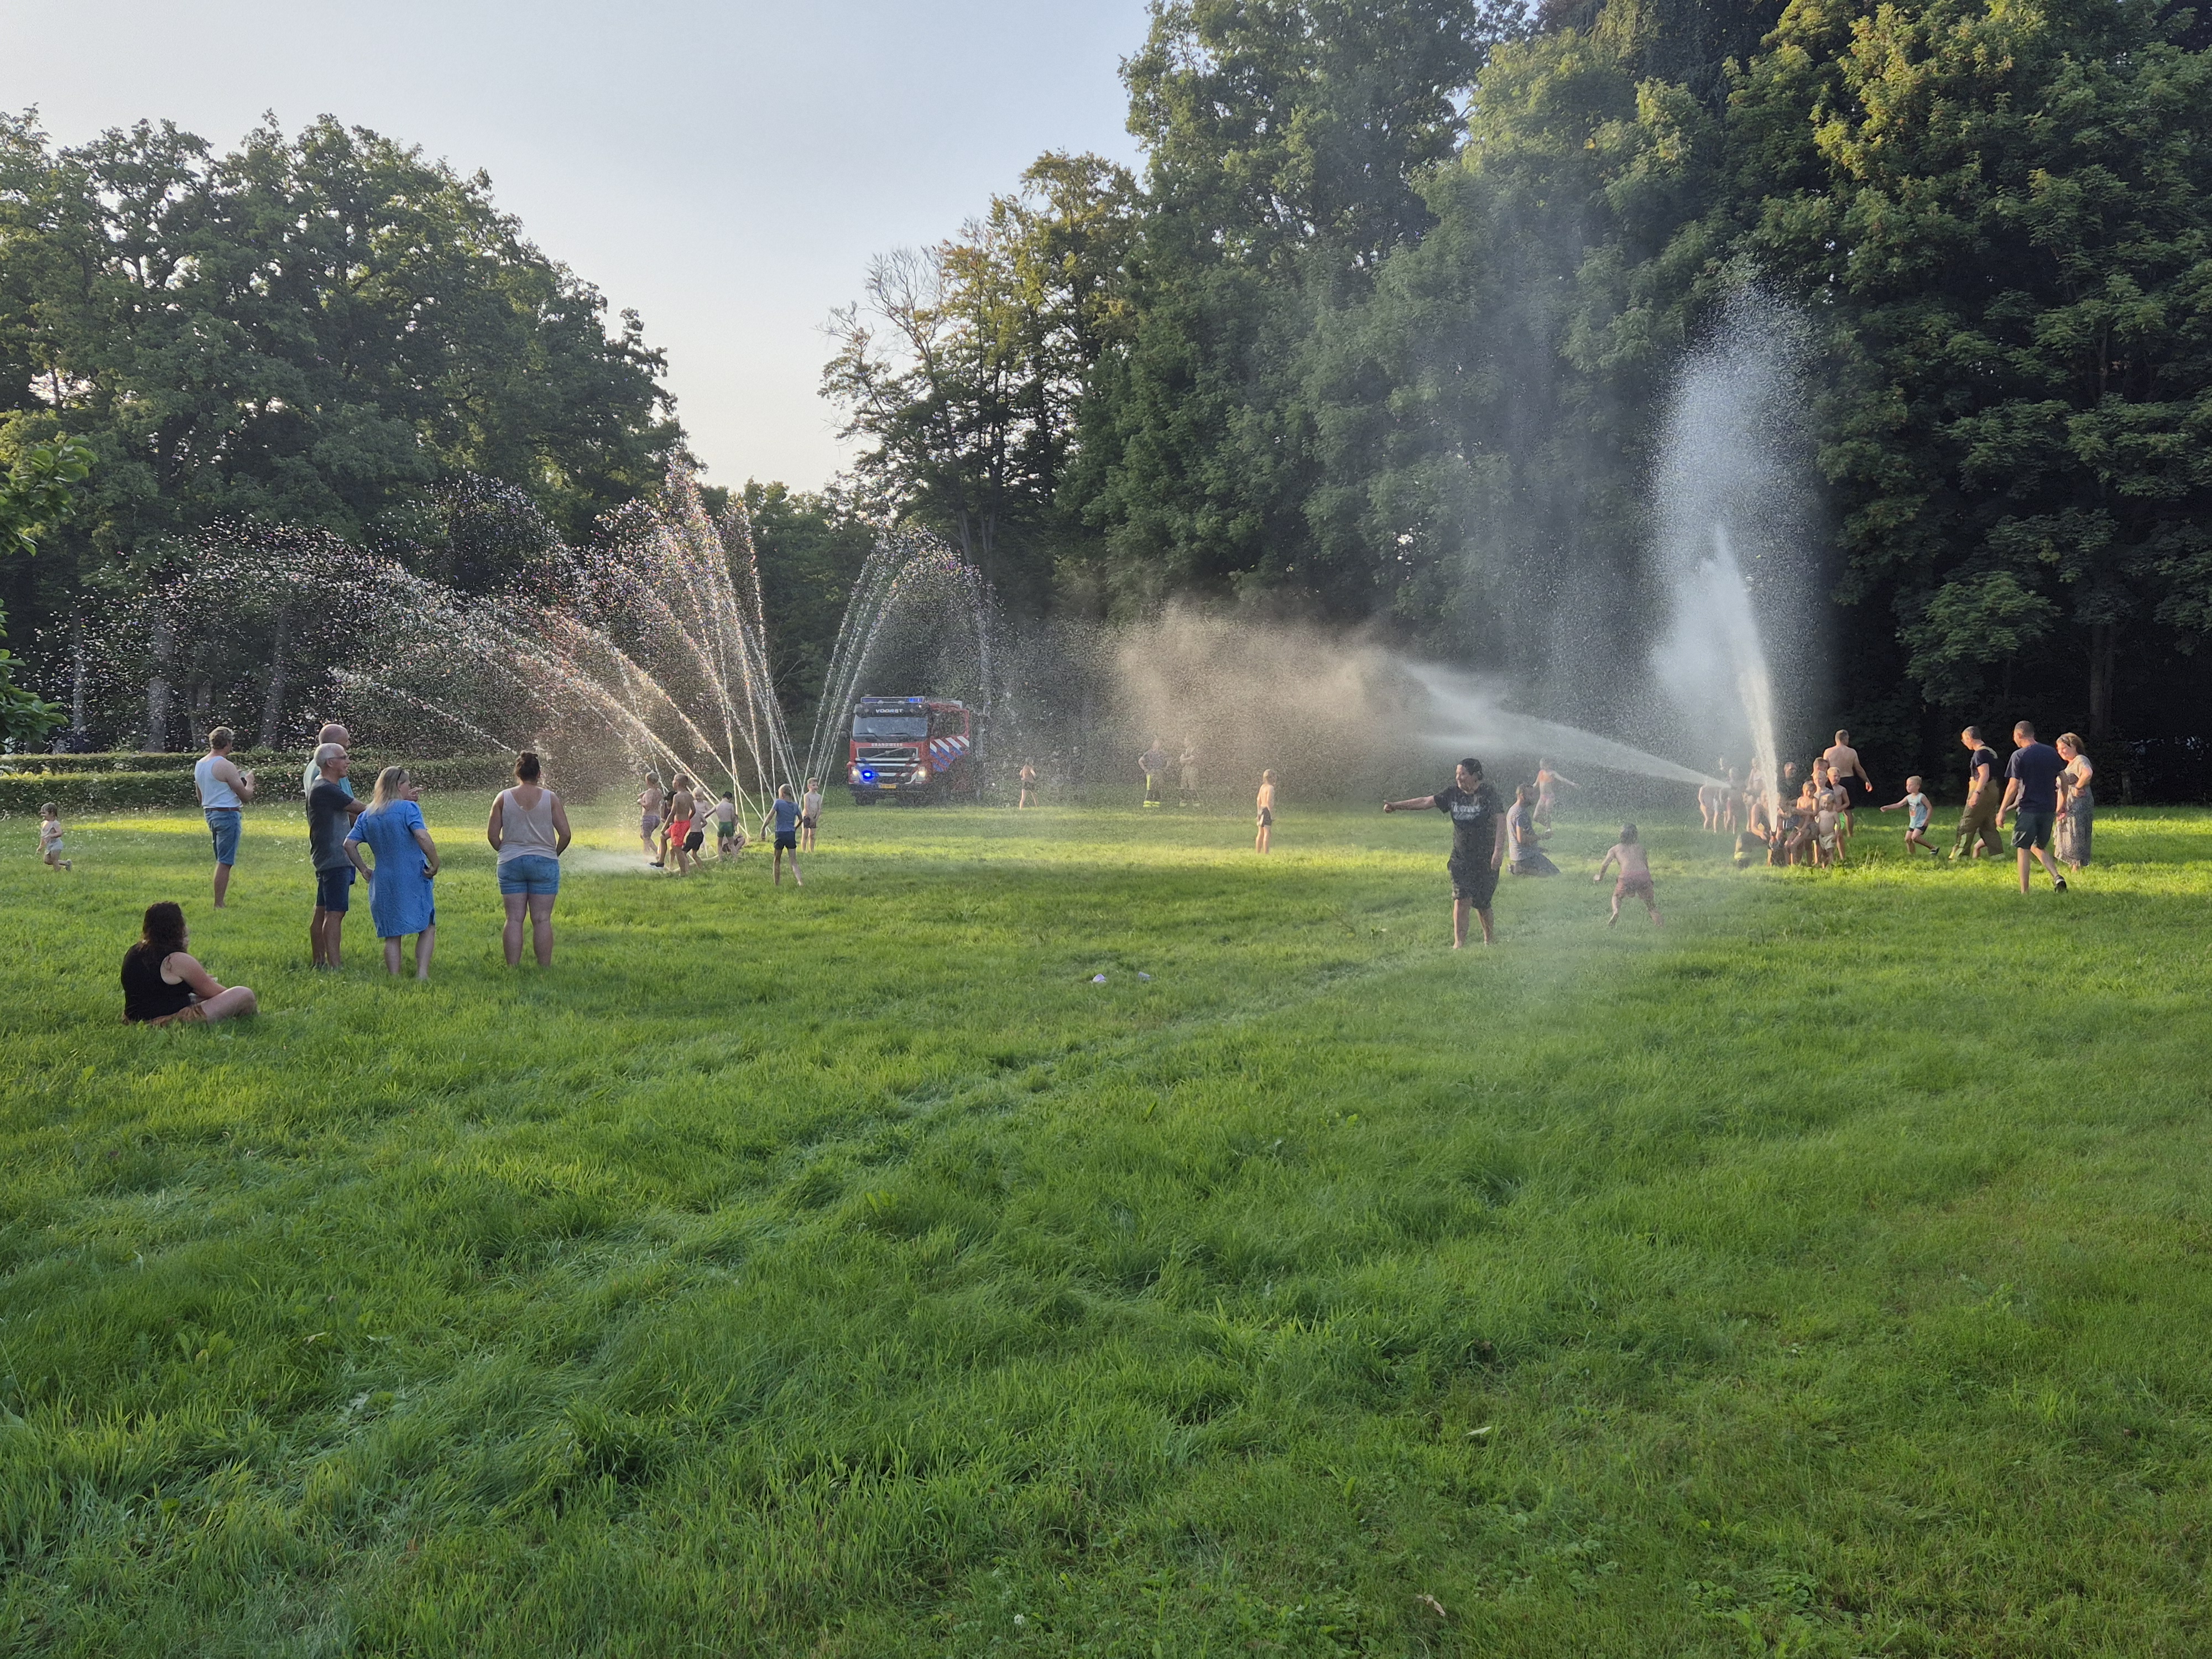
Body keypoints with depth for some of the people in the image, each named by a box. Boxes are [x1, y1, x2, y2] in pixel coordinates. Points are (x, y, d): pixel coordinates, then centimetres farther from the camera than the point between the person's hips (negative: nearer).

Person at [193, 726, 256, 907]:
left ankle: (219, 903, 18)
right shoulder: (225, 766, -16)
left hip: (210, 813, 9)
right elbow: (245, 795, -13)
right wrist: (249, 781, 8)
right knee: (225, 862, -6)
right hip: (227, 815, -9)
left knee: (221, 860, 17)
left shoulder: (199, 764, 11)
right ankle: (218, 905, -6)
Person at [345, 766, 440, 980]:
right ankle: (422, 973, -6)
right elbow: (422, 836, -22)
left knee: (392, 935, 12)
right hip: (413, 879, -5)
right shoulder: (408, 808, -8)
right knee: (427, 927, 8)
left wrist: (365, 869, 12)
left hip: (383, 882, 5)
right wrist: (435, 865, -15)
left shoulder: (367, 815, 10)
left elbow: (349, 844, 5)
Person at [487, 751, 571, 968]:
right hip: (544, 863, -1)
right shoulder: (550, 798, -3)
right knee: (542, 919, 2)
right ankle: (545, 968, 4)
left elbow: (492, 835, 1)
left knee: (514, 918, 4)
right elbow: (565, 834, -4)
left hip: (510, 863, 1)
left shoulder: (504, 798, 0)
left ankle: (513, 967, 4)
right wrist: (554, 853, 13)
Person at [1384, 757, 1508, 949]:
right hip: (1461, 859, 3)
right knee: (1461, 900, -11)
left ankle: (1488, 940, 28)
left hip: (1485, 860, -3)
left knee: (1482, 904, 5)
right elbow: (1425, 802, 7)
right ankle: (1459, 944, -10)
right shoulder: (1453, 794, 6)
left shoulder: (1488, 795, -9)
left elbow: (1500, 821, -15)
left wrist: (1499, 850, -25)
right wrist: (1396, 806, 1)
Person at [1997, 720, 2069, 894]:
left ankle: (2024, 892, 1)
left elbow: (2013, 786, -13)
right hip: (2048, 809, 6)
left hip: (2027, 809, -6)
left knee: (2022, 850, 3)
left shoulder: (2019, 756, -9)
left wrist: (2002, 811, -8)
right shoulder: (2051, 753, 7)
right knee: (2039, 847, 20)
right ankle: (2057, 877, -3)